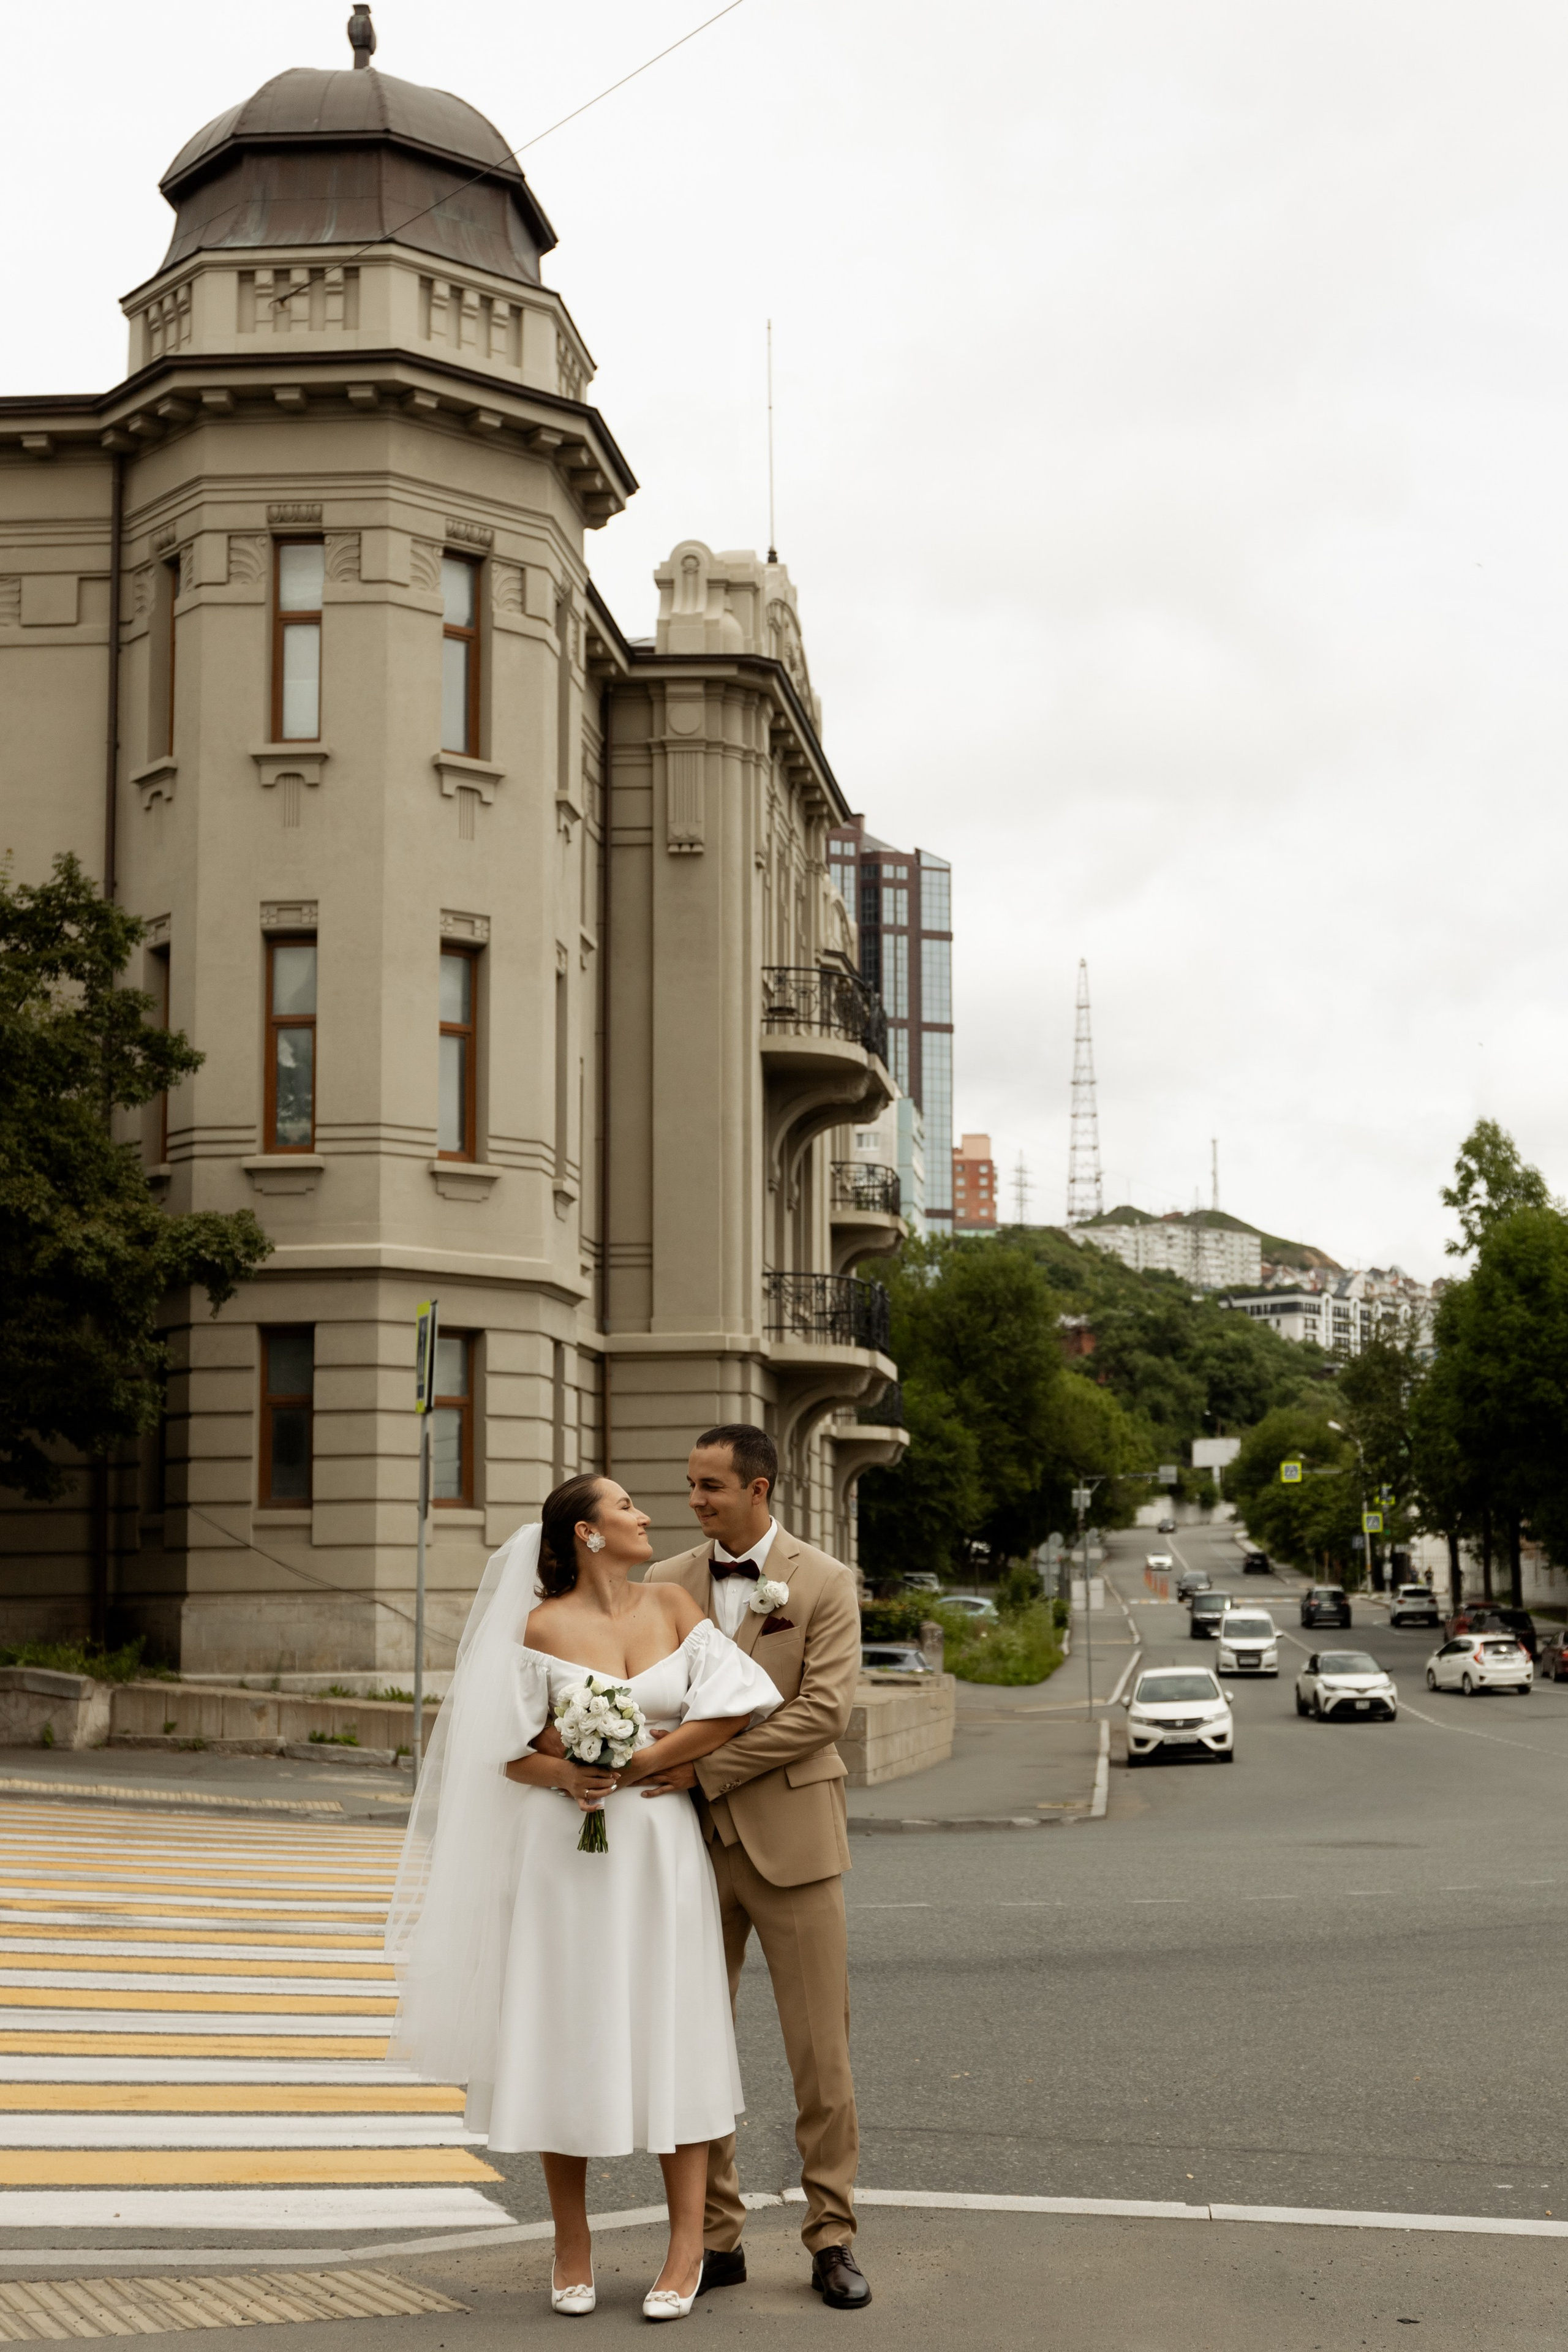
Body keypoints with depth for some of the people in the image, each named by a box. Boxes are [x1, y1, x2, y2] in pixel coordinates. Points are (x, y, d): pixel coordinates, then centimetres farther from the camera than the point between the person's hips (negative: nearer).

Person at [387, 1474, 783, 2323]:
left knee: (670, 2036, 1)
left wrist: (638, 1766, -11)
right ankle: (571, 2244, 16)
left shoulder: (672, 1606, 4)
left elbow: (732, 1707, -5)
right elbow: (506, 1750, 0)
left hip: (658, 1847, 1)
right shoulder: (543, 1627, -2)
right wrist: (566, 1775, -19)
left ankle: (687, 2245, 8)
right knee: (563, 2036, 4)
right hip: (564, 1848, -1)